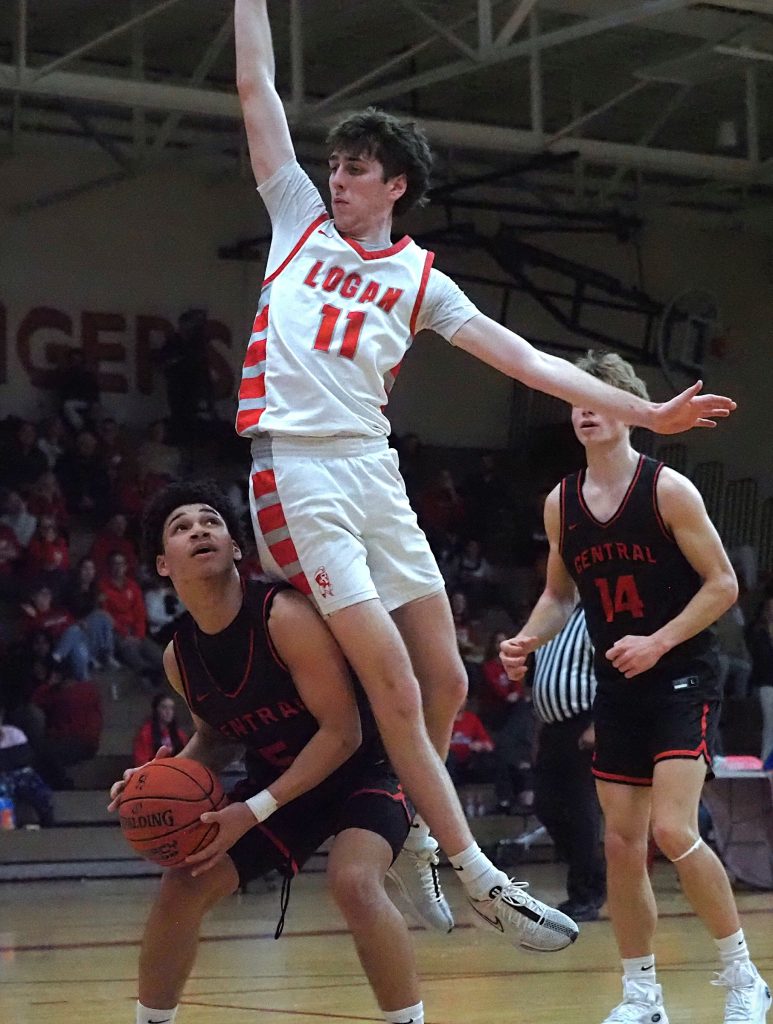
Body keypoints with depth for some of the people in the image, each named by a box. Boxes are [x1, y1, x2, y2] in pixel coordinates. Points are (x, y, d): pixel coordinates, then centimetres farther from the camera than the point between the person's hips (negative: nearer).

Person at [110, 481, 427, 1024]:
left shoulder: (285, 616, -27)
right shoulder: (180, 656, -7)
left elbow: (343, 733, -26)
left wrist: (255, 811, -27)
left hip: (364, 765, -7)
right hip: (281, 777, 7)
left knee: (354, 879, -33)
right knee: (182, 887, -1)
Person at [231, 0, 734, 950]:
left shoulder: (419, 278, 15)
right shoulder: (300, 218, 11)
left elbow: (524, 359, 12)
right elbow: (256, 86, 11)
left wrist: (641, 410, 7)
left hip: (374, 470, 4)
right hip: (297, 470, -4)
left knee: (442, 679, 2)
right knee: (395, 687, -10)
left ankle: (411, 839, 22)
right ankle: (479, 880, -6)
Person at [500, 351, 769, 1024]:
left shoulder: (668, 489, -11)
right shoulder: (561, 504, 5)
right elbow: (561, 594, 18)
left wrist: (660, 641, -21)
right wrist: (528, 642, -1)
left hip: (683, 678, -6)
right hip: (618, 688, 6)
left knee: (673, 830, -18)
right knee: (622, 844, 4)